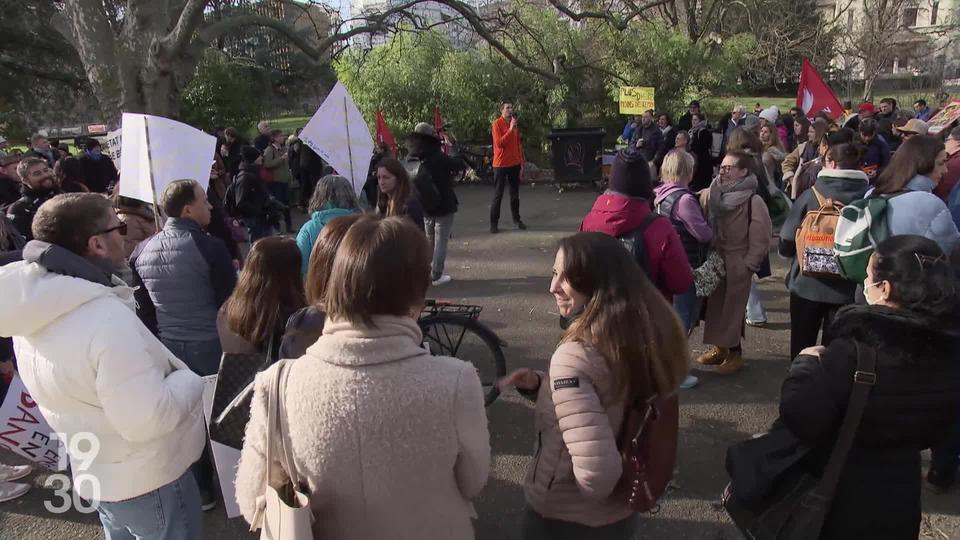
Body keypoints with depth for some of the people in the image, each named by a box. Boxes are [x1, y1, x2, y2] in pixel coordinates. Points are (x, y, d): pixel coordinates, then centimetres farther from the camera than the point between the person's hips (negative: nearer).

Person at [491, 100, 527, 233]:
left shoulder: (515, 124, 10)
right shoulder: (497, 123, -8)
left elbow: (518, 144, 13)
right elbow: (499, 143, -18)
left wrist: (521, 163, 10)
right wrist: (510, 129, -20)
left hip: (515, 164, 6)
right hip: (501, 164, -6)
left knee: (515, 194, 13)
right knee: (498, 195, -2)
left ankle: (516, 219, 23)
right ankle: (494, 223, 3)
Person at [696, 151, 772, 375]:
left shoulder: (753, 201, -13)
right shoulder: (710, 195, 2)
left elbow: (761, 238, -12)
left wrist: (748, 265, -12)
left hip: (737, 264, -5)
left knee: (733, 307, 3)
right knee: (714, 304, 13)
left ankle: (734, 352, 18)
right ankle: (719, 346, 29)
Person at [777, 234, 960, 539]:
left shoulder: (851, 354, -30)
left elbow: (798, 423, -27)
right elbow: (932, 433, 5)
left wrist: (806, 364, -14)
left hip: (838, 500, -5)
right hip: (901, 496, 5)